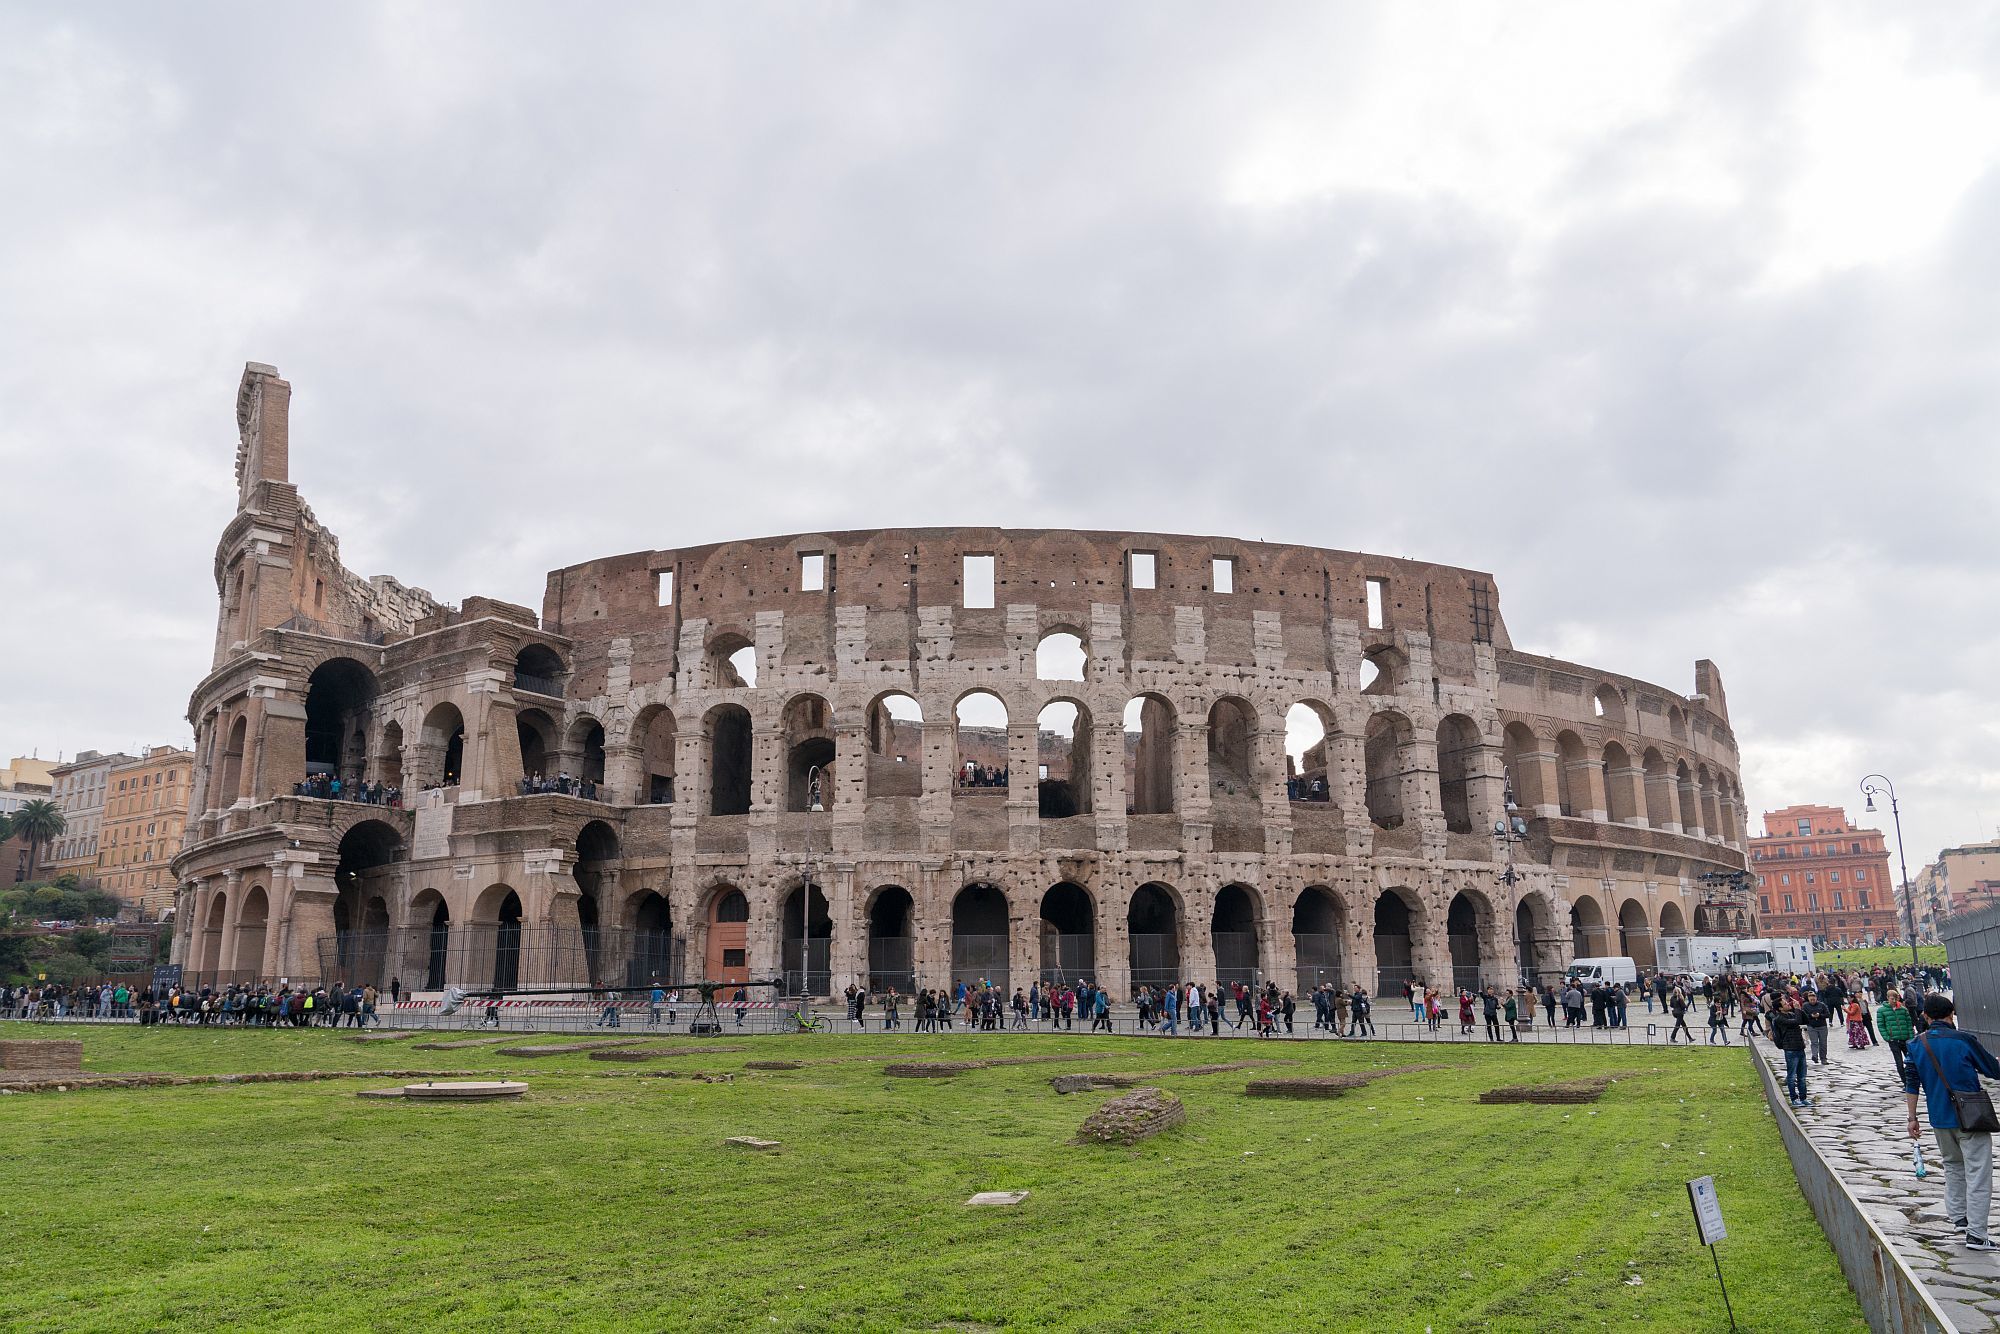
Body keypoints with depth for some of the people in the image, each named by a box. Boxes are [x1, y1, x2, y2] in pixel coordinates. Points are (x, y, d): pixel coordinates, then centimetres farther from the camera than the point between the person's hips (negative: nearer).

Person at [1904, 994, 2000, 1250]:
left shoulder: (1917, 1045, 2)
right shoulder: (1963, 1040, -12)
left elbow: (1911, 1084, 4)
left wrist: (1912, 1118, 11)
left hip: (1939, 1119, 5)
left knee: (1952, 1166, 25)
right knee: (1978, 1174, -1)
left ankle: (1957, 1215, 31)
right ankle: (1976, 1234, -4)